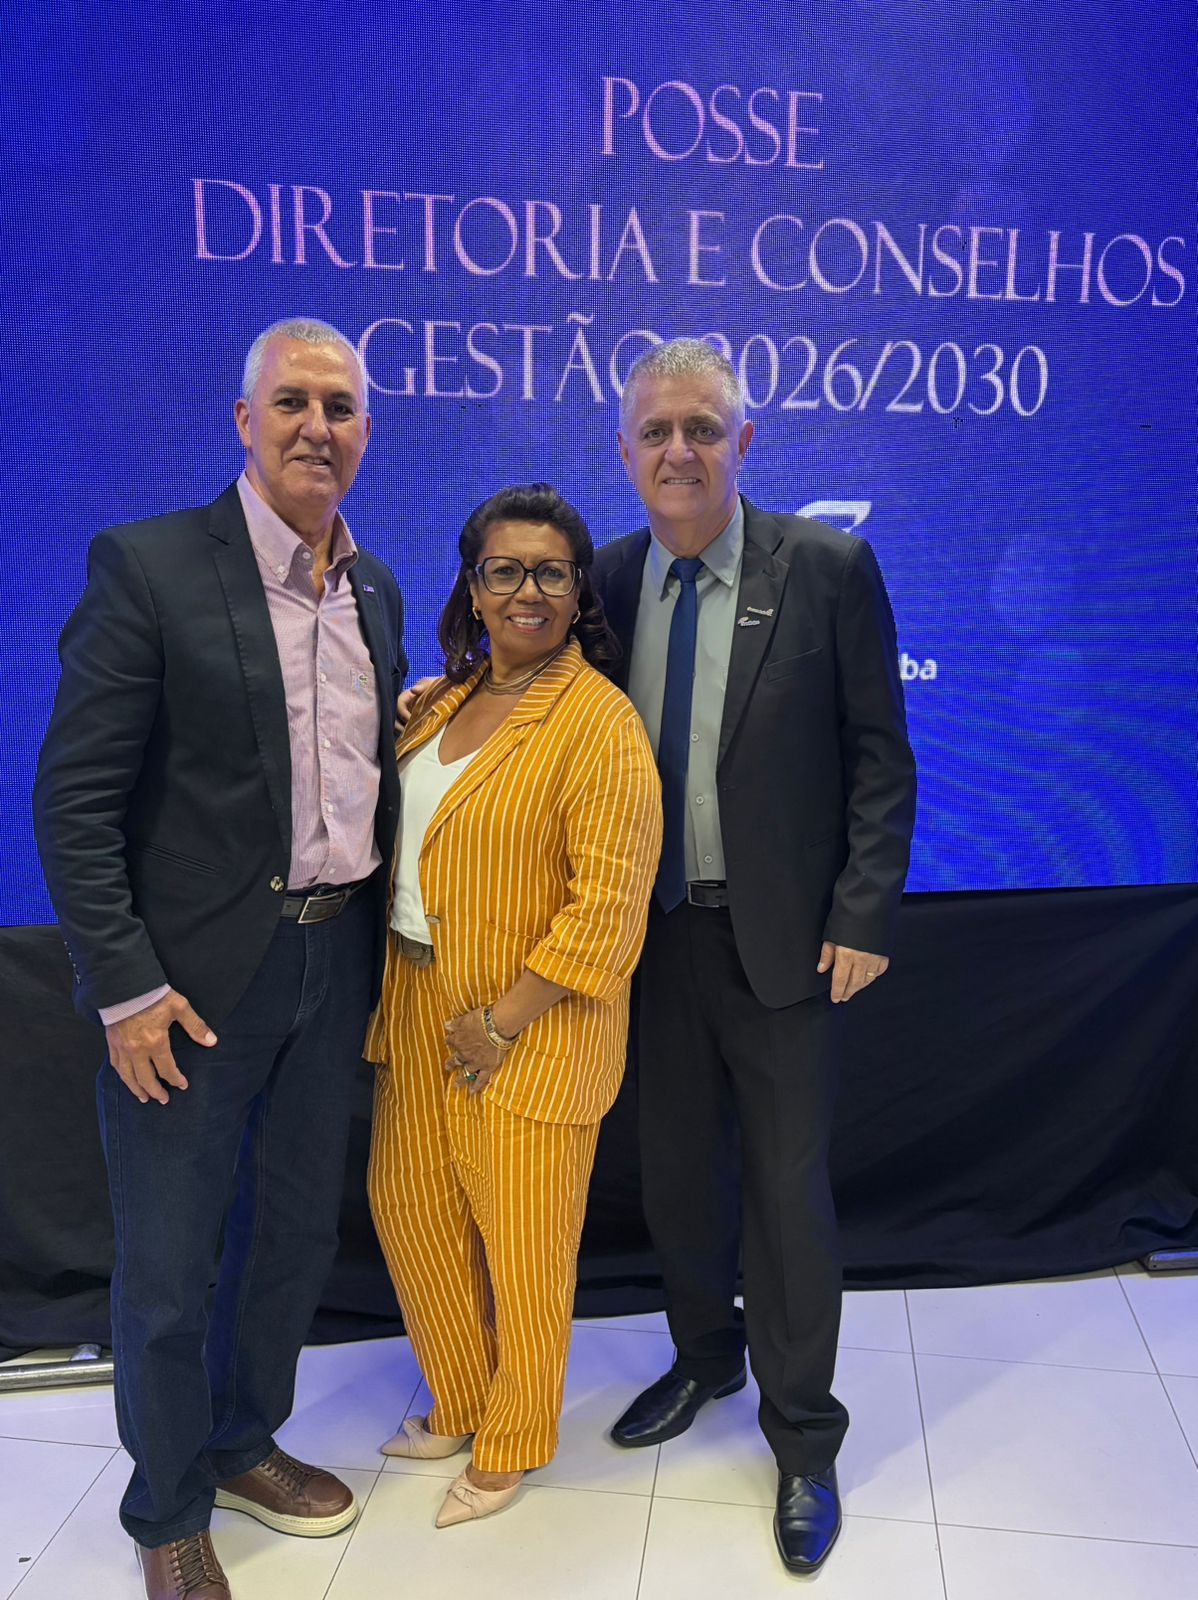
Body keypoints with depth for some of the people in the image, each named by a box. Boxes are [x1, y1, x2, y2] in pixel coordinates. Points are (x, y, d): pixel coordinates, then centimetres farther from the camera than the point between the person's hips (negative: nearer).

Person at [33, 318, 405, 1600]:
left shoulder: (375, 589, 7)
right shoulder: (147, 567, -11)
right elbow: (74, 798, -13)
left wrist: (380, 941, 11)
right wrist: (127, 988, -15)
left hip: (334, 961, 6)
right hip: (192, 977, -5)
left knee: (297, 1231, 20)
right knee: (169, 1264, 10)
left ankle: (243, 1445, 46)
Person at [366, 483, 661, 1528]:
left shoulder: (598, 723, -16)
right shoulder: (440, 703, 8)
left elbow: (610, 903, -20)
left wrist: (502, 1023, -18)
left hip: (531, 1030, -7)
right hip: (421, 1007, 7)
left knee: (522, 1245, 9)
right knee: (412, 1208, 18)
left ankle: (512, 1446, 35)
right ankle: (458, 1406, 42)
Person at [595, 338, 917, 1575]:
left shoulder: (828, 569, -10)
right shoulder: (605, 579, 1)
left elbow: (879, 758, -7)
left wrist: (864, 917, -12)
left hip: (780, 937, -3)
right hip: (653, 932, 4)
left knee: (788, 1191, 8)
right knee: (676, 1173, 18)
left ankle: (802, 1440, 31)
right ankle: (705, 1356, 46)